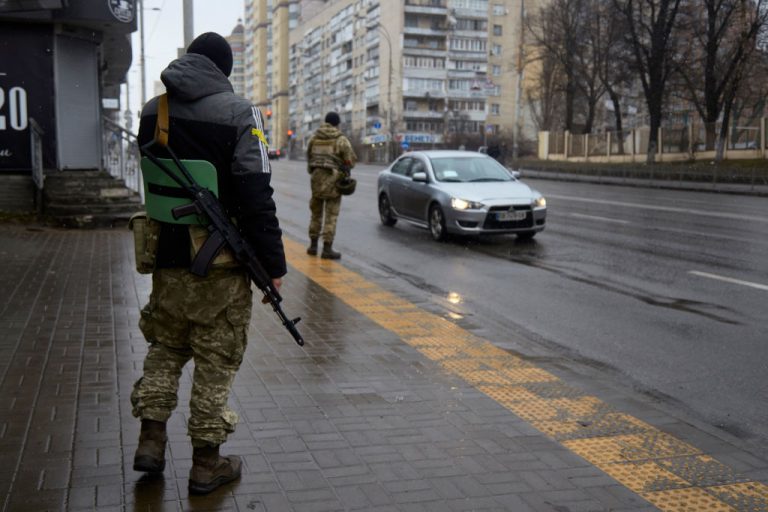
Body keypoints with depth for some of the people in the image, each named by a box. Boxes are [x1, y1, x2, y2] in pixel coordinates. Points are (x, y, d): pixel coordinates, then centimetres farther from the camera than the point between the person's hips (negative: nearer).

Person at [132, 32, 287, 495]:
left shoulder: (152, 112, 6)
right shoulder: (238, 113, -13)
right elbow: (256, 196, -17)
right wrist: (273, 263, -12)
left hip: (168, 256, 5)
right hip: (221, 264, -5)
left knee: (166, 345, 23)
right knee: (216, 358, 6)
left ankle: (152, 439, 22)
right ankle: (207, 464, 15)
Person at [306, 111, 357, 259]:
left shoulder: (314, 138, 8)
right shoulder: (341, 140, -8)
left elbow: (309, 157, 13)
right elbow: (351, 161, -7)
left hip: (316, 178, 5)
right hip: (333, 180, -5)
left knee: (316, 213, 16)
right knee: (331, 215, -1)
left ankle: (313, 245, 20)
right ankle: (327, 248, -3)